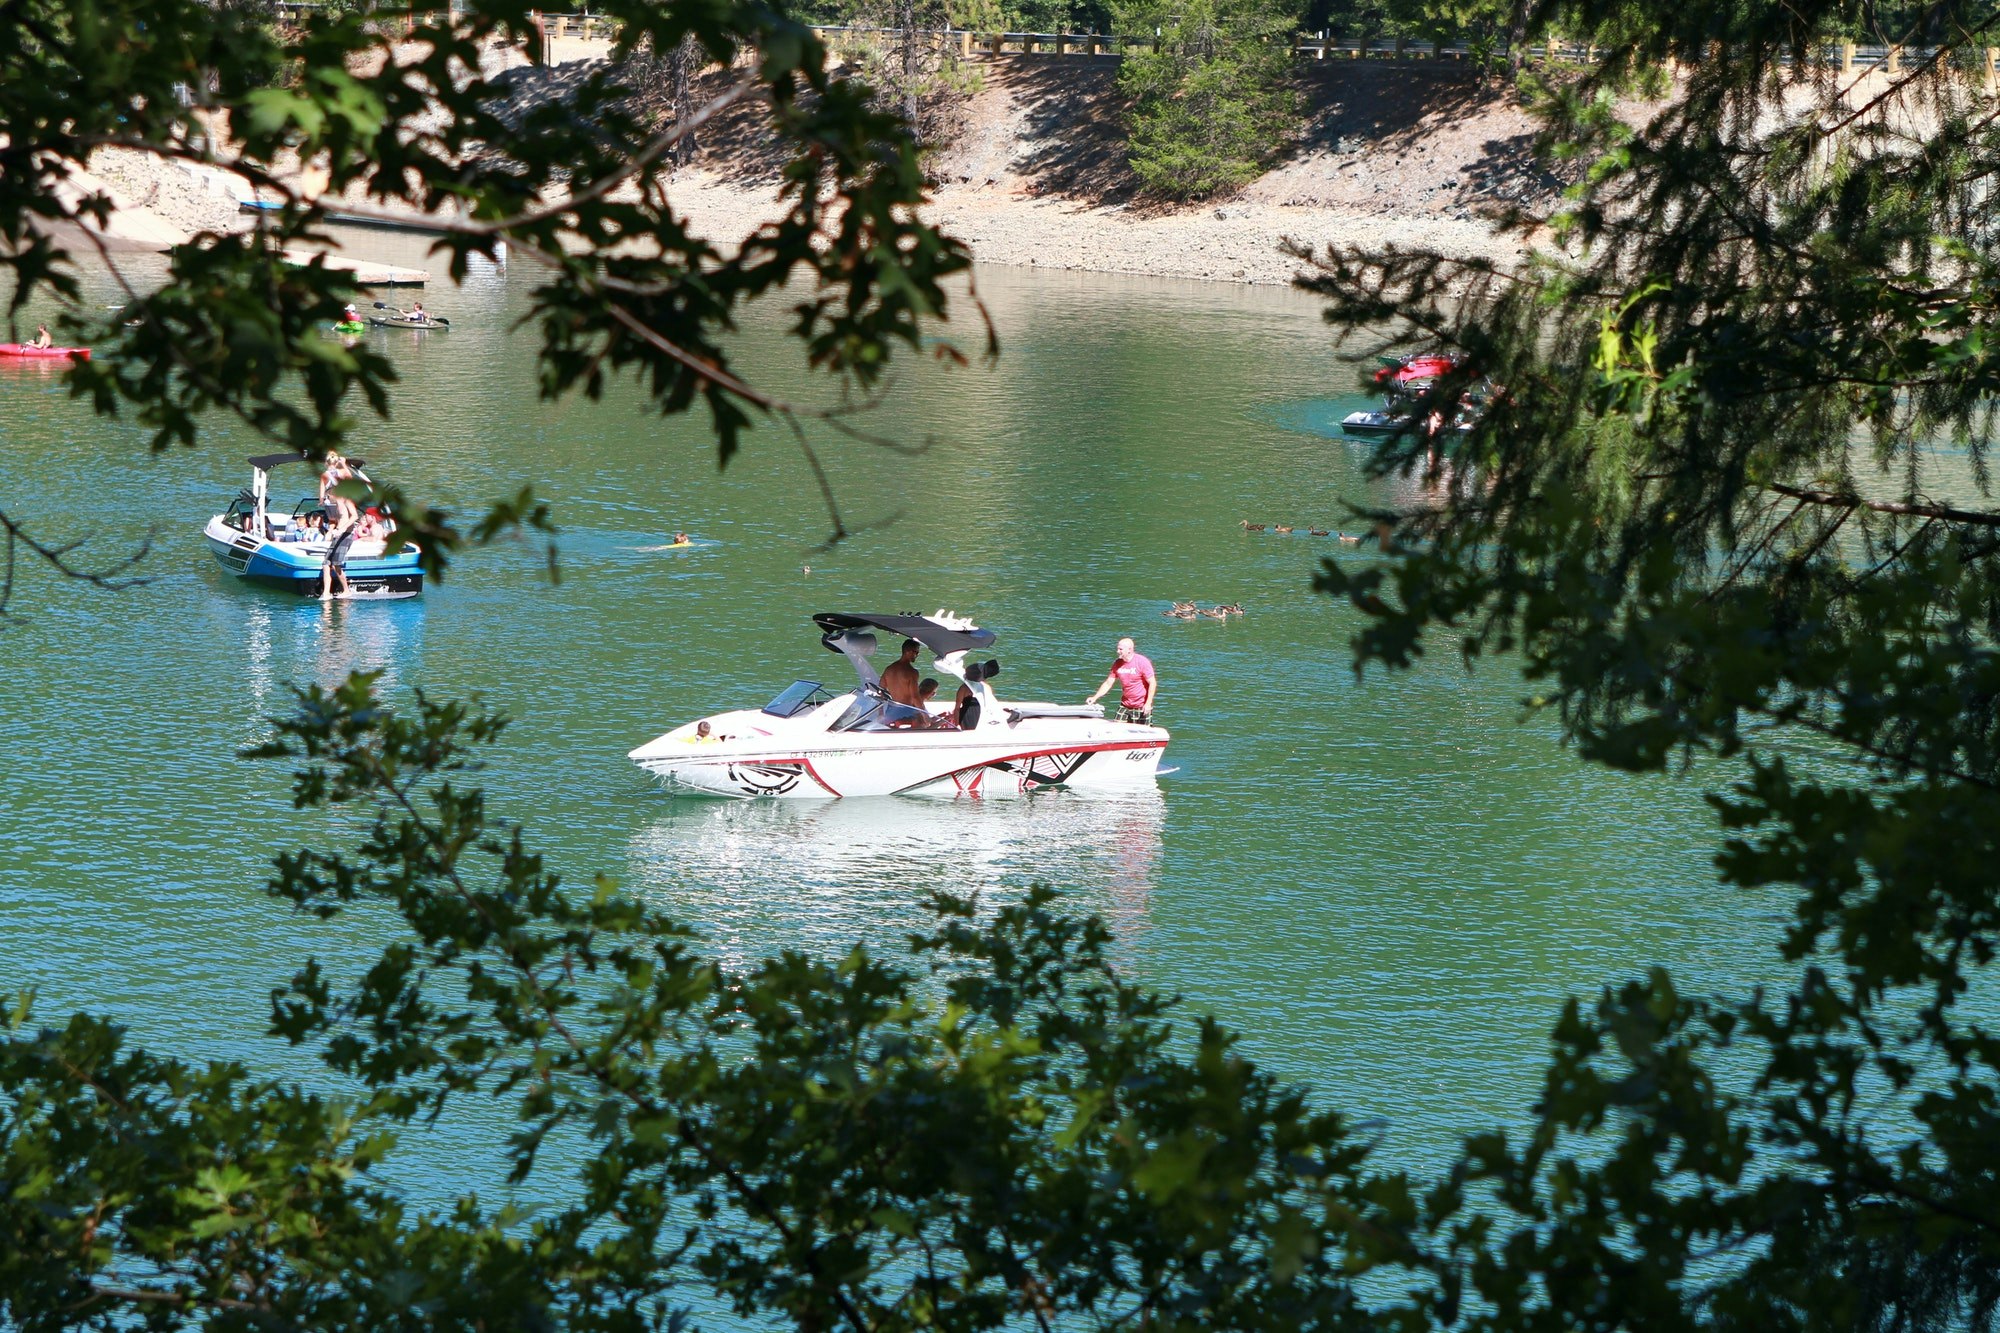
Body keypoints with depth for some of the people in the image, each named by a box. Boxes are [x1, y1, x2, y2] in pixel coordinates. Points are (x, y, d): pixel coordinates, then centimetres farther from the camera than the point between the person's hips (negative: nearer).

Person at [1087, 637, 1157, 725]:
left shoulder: (1142, 662, -13)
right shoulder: (1117, 664, 2)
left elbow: (1152, 683, -14)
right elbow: (1108, 684, 6)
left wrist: (1148, 704, -20)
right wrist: (1095, 697, -7)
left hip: (1142, 707, -5)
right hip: (1125, 706, 5)